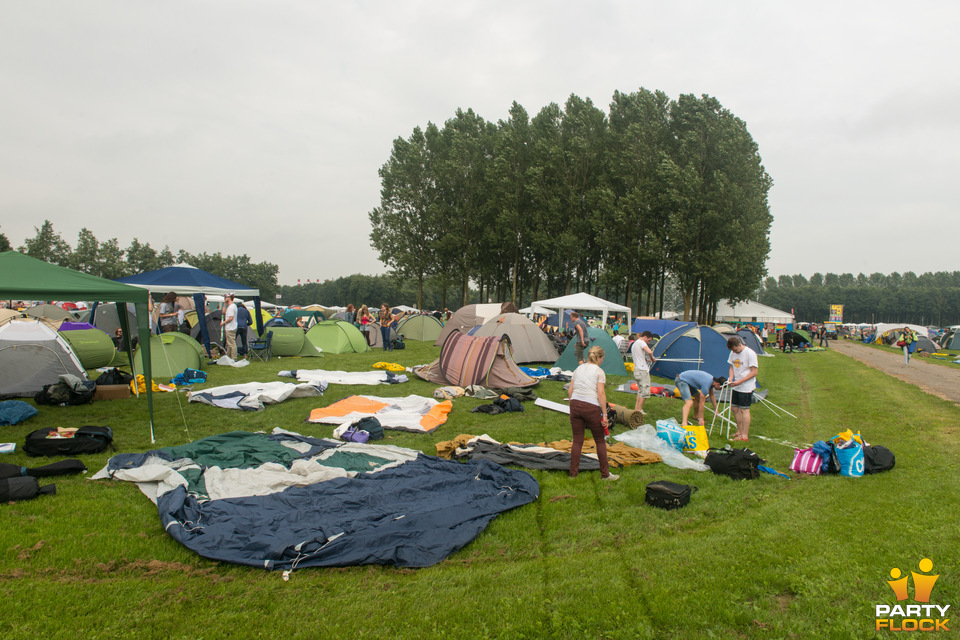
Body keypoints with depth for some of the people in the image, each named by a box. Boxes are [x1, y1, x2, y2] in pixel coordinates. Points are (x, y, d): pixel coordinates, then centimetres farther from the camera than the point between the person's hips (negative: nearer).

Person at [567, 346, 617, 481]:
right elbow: (601, 394, -9)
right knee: (600, 441, 11)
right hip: (591, 408, -4)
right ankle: (605, 474, 19)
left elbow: (569, 391, 11)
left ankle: (573, 473, 15)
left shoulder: (578, 369, 14)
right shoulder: (599, 371, -1)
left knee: (577, 441, 12)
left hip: (575, 405, 5)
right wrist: (605, 414, -8)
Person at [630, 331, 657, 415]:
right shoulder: (641, 342, -11)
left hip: (636, 369, 10)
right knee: (645, 391, -4)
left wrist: (646, 360, 16)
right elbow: (649, 352, -27)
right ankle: (639, 409, -2)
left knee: (640, 390, 18)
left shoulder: (634, 344, 19)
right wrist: (652, 358, -9)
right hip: (643, 370, -10)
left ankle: (636, 408, 19)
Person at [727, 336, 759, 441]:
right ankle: (740, 431, 25)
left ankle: (745, 436, 4)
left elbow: (754, 372, -15)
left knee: (744, 410, -3)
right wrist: (731, 378, -4)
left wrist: (740, 381, -20)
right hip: (736, 386, 7)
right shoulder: (733, 353, 6)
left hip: (746, 387, -7)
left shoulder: (750, 353, -15)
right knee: (734, 408, 10)